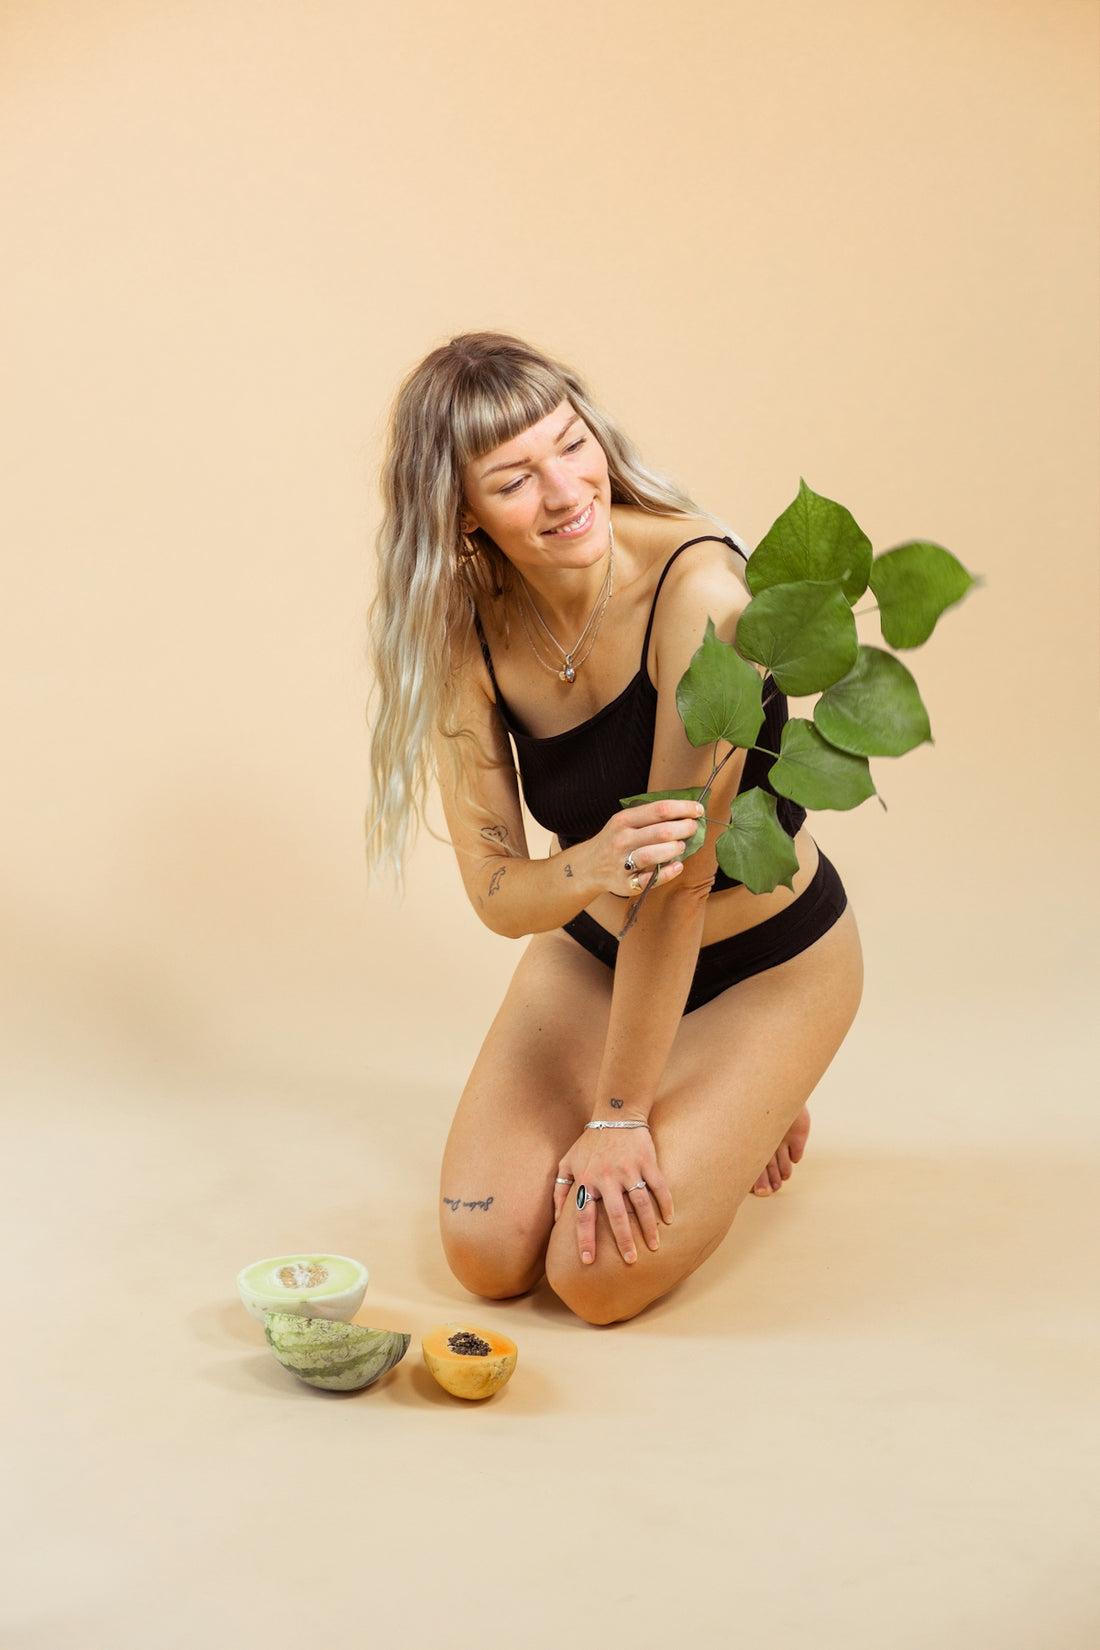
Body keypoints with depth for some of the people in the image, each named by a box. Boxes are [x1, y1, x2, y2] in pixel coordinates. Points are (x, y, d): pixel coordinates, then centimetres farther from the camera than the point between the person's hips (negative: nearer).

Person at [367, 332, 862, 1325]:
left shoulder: (694, 588, -30)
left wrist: (620, 1114, -23)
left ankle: (750, 1108, 16)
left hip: (764, 957, -4)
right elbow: (496, 891, -13)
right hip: (595, 948, 5)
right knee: (490, 1257, -4)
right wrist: (589, 869, -39)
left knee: (601, 1277, -13)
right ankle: (686, 1098, 23)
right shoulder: (468, 631, -13)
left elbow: (681, 868, -28)